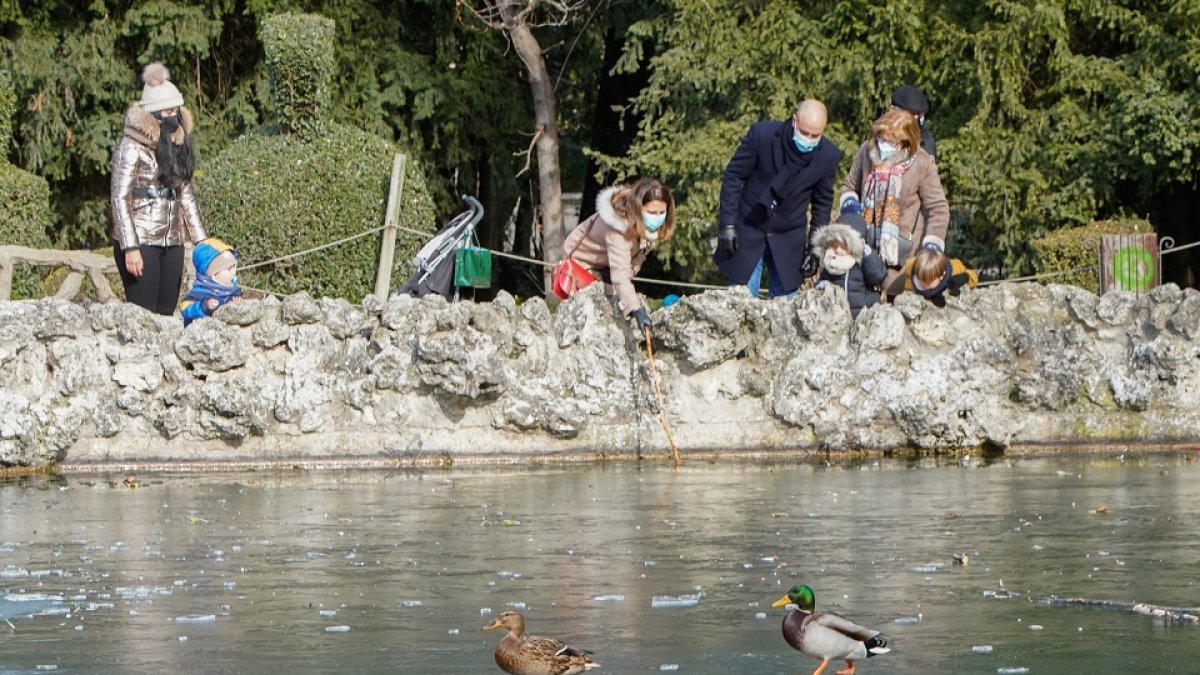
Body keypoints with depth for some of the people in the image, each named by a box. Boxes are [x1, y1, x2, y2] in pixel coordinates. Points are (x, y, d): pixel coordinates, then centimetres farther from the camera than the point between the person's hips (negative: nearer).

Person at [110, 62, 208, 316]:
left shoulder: (176, 145, 13)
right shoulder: (131, 147, -7)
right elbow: (120, 199, -11)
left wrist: (202, 239, 14)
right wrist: (130, 247, -17)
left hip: (172, 244, 6)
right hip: (141, 243, -6)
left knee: (166, 314, 3)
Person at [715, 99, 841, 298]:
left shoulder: (828, 155, -10)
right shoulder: (761, 134, -17)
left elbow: (822, 203, 4)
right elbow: (733, 176, -7)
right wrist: (727, 224, -10)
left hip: (788, 238, 2)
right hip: (748, 229, -2)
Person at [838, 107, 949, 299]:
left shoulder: (922, 164, -12)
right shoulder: (866, 152, 0)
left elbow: (938, 209, -7)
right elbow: (849, 186, 18)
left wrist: (932, 245, -15)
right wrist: (850, 202, -4)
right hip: (865, 247, 4)